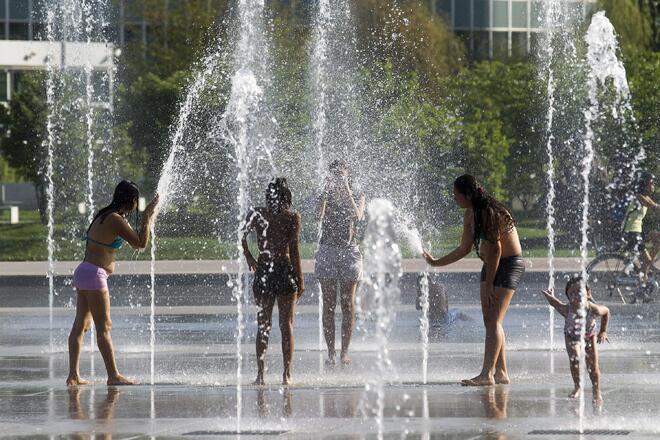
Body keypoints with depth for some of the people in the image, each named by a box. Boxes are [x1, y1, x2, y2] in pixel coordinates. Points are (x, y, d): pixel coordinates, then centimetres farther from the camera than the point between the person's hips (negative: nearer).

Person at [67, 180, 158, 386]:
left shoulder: (105, 216, 12)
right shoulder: (115, 220, -17)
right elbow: (140, 243, -15)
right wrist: (148, 217, -7)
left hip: (84, 271, 10)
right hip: (94, 275, -10)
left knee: (81, 325, 9)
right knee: (104, 327, -6)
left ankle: (73, 375, 10)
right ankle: (113, 375, -3)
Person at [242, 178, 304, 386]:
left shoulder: (257, 214, 1)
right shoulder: (292, 218, -5)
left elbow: (241, 237, -4)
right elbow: (294, 250, -7)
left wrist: (249, 258, 12)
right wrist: (300, 279, -2)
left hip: (263, 271, 2)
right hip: (285, 271, -2)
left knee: (263, 325, 9)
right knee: (286, 324, 6)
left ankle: (261, 374, 5)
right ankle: (286, 374, 4)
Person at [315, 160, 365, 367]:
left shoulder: (357, 198, 7)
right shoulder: (325, 196, 8)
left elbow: (357, 216, -14)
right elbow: (318, 217, -11)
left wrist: (346, 191, -13)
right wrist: (326, 191, -14)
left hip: (349, 250, 0)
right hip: (327, 250, 1)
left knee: (348, 304, -2)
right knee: (329, 304, -2)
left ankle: (345, 351, 1)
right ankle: (330, 352, -1)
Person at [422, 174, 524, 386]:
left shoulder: (490, 212, -22)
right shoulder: (470, 215, 6)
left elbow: (495, 248, -21)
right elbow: (465, 248, 16)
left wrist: (488, 283, -19)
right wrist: (436, 263, 16)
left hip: (510, 263, -9)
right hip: (491, 264, 9)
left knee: (494, 320, -15)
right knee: (489, 320, 7)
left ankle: (487, 374, -20)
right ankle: (501, 372, 11)